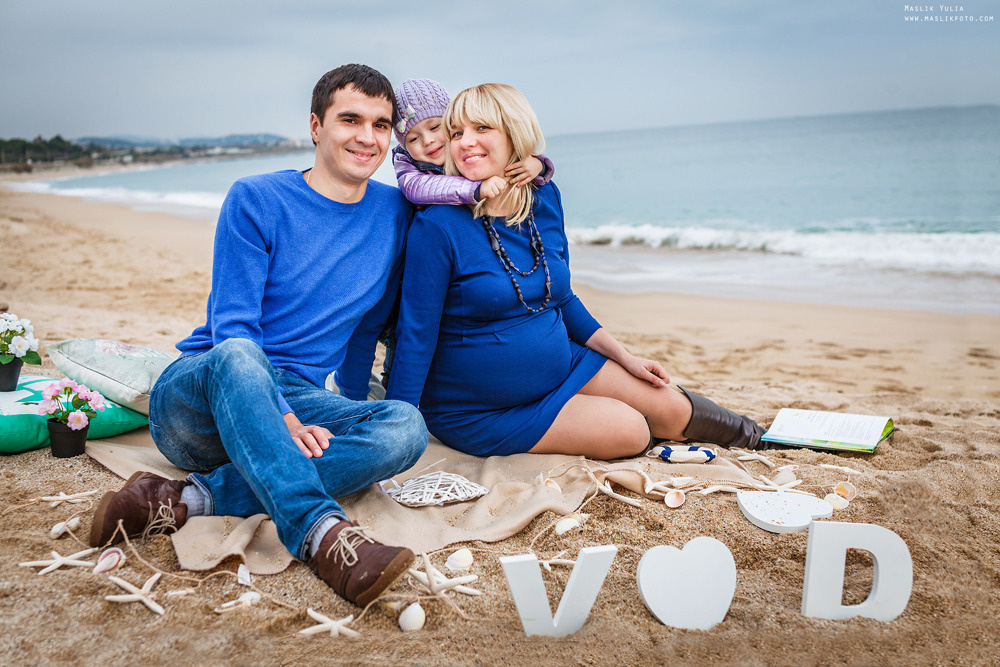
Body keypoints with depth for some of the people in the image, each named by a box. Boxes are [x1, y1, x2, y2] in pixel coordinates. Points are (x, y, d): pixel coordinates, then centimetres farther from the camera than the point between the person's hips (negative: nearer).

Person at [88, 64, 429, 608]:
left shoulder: (395, 214, 9)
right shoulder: (256, 200, -3)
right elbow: (231, 326, -11)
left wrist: (352, 418, 25)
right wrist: (283, 420, -25)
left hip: (295, 400, 4)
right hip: (197, 394, -3)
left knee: (406, 427, -28)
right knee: (239, 358, -39)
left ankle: (184, 500, -32)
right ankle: (321, 533, -48)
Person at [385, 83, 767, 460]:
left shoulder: (544, 198, -2)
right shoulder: (438, 226, -21)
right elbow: (416, 335, -19)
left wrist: (624, 356, 9)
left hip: (561, 366, 5)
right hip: (481, 410, -5)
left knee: (671, 411, 5)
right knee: (628, 431, -14)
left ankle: (743, 433, 36)